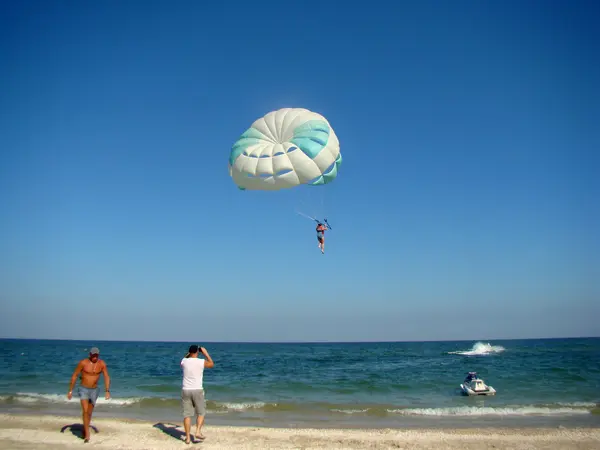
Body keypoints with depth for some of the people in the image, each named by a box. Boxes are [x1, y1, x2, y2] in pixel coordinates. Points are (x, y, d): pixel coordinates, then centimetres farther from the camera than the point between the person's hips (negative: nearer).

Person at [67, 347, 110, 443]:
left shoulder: (102, 364, -10)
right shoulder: (83, 363, -15)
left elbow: (107, 377, -8)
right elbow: (74, 376, -6)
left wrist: (107, 391, -18)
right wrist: (70, 390, -5)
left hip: (94, 390, 2)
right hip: (83, 389, -2)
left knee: (89, 413, 12)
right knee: (85, 410, -18)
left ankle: (84, 430, 34)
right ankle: (87, 434, -12)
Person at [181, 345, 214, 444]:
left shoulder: (184, 361, -1)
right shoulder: (201, 362, -8)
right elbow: (212, 364, 13)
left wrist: (189, 353, 28)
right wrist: (205, 353, 17)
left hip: (186, 390, 3)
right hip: (197, 390, -2)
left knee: (187, 414, 7)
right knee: (201, 413, 13)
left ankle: (187, 437, 9)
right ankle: (198, 432, -2)